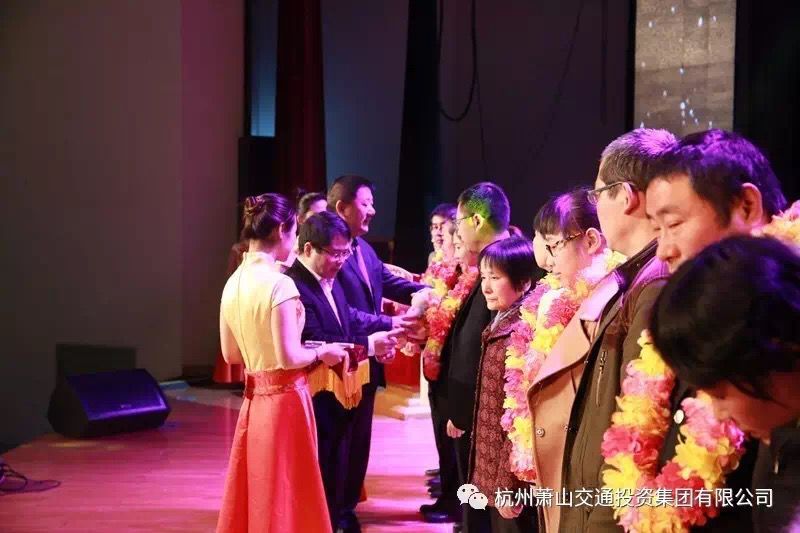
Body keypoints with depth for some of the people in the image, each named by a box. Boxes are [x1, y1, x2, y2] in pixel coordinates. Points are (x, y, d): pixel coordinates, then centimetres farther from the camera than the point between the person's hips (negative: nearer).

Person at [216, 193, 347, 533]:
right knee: (285, 497, 5)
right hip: (284, 400, -7)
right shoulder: (279, 284, -19)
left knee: (252, 495, 17)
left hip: (255, 400, 7)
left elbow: (231, 354, 11)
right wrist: (322, 353, -4)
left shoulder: (234, 282, 4)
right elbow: (289, 357, -21)